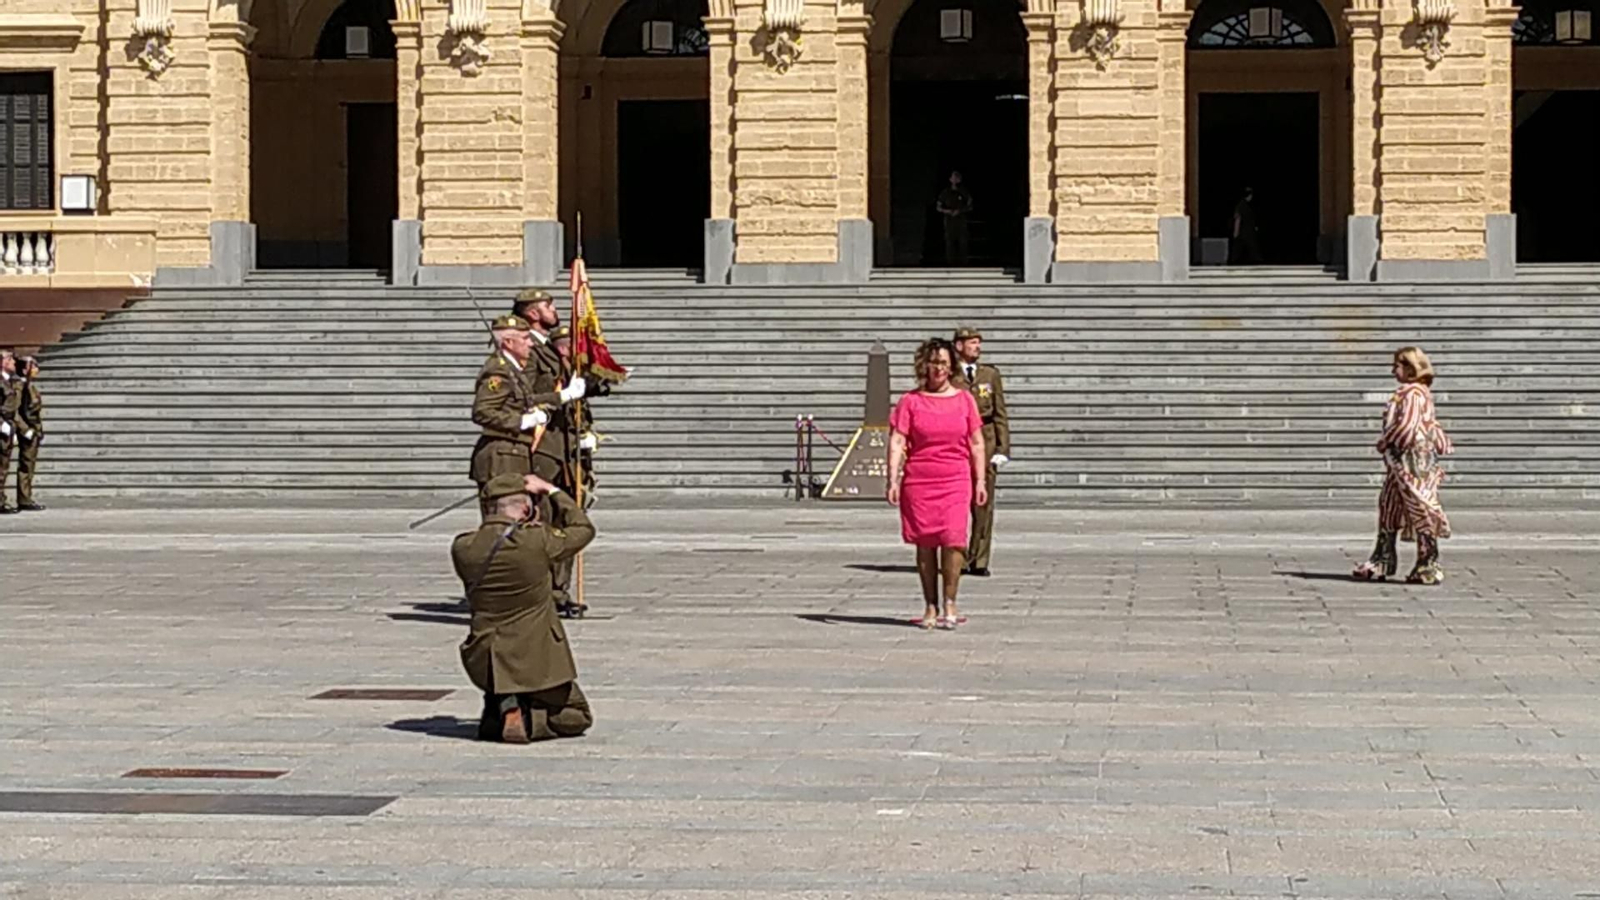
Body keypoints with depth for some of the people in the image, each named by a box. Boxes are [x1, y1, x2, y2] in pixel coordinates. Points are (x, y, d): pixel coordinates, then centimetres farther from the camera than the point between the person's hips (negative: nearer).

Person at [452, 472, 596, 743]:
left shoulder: (462, 548, -7)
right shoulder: (537, 541, -17)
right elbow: (584, 529, 2)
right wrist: (551, 491, 9)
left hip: (484, 664, 4)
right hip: (536, 664, -4)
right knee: (577, 717, 18)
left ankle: (495, 715, 13)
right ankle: (526, 718, -10)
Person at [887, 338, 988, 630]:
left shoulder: (964, 399, 9)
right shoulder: (910, 401, 4)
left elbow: (976, 443, 13)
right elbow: (896, 442, 0)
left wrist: (980, 481, 8)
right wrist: (893, 480, -9)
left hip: (955, 480, 0)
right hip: (918, 481, 0)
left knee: (953, 539, -14)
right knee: (925, 544, 4)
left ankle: (949, 604, -2)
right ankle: (930, 608, 13)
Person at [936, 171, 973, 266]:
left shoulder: (964, 192, 2)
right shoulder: (945, 193, 3)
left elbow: (970, 207, 5)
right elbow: (938, 207, 8)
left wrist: (960, 211, -12)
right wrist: (946, 211, -13)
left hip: (961, 220, 0)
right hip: (949, 220, 0)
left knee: (962, 242, -2)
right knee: (949, 242, -1)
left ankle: (962, 261, 5)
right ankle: (950, 261, 6)